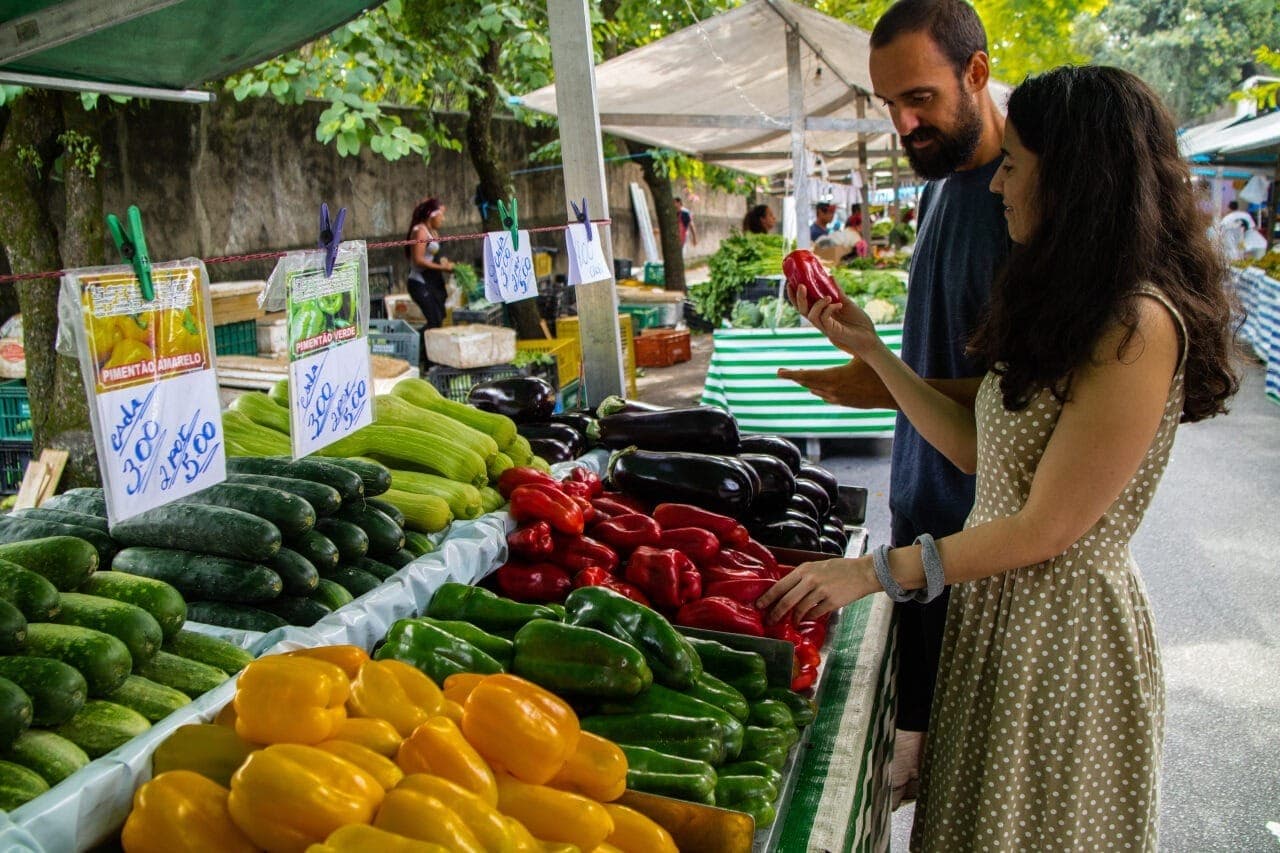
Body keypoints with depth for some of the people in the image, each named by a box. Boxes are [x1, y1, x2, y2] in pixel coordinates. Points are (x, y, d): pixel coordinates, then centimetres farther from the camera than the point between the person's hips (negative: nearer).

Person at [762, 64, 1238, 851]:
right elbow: (978, 450, 6)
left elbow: (1046, 528, -22)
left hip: (1065, 627, -8)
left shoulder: (1137, 325, -22)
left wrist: (874, 572, -16)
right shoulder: (1070, 304, 8)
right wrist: (871, 349, 5)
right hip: (997, 607, 8)